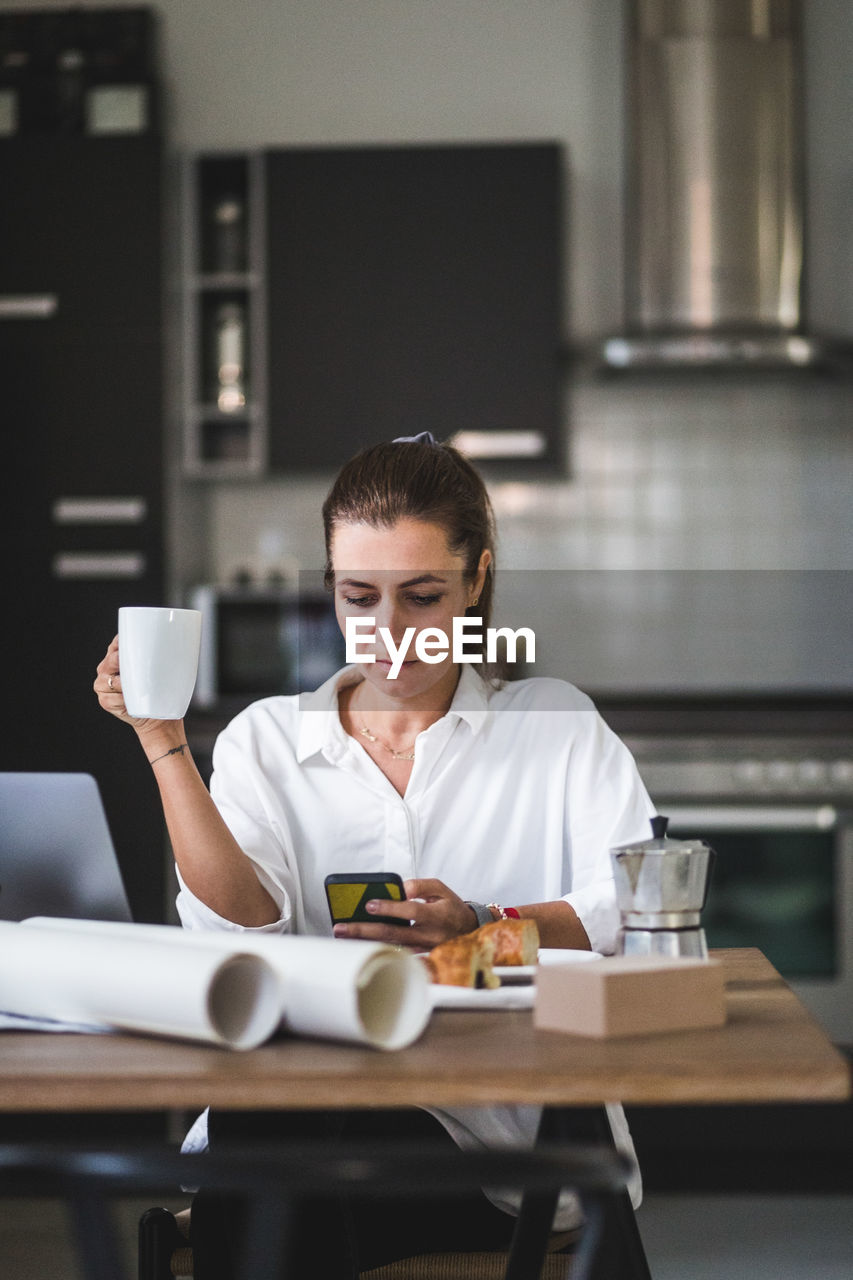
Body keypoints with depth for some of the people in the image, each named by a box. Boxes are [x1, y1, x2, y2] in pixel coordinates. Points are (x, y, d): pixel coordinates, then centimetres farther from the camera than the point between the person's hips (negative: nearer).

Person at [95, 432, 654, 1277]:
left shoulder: (554, 724, 12)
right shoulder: (264, 741, 16)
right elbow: (244, 929, -1)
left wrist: (482, 928, -21)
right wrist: (162, 741, -6)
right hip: (299, 1086, 2)